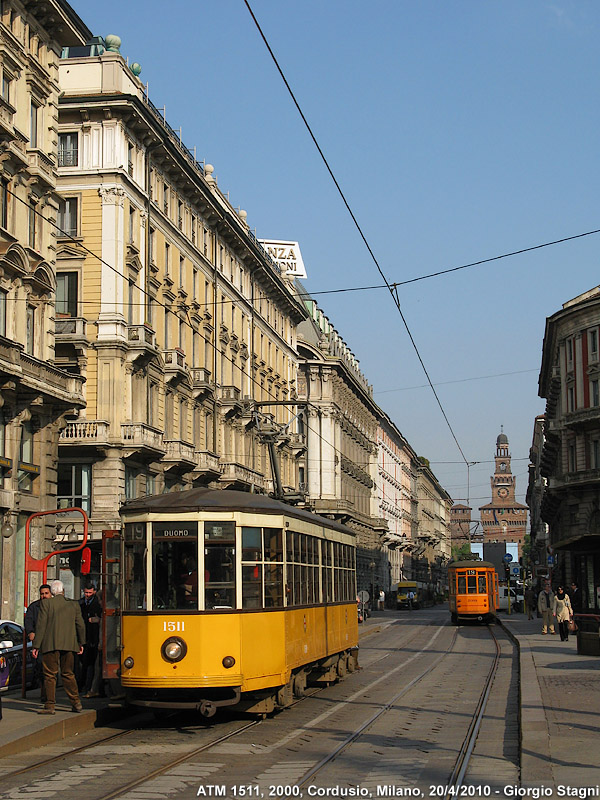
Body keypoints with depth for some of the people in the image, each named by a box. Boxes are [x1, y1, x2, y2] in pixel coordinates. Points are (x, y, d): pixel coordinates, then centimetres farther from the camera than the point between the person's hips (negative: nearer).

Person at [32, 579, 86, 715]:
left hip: (51, 645, -3)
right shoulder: (74, 604, 7)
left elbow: (41, 625, -5)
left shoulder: (46, 603, -2)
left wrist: (36, 645, -2)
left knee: (50, 675, 1)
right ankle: (76, 702, 11)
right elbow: (81, 625, 8)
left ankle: (50, 705, -1)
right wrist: (81, 643, 21)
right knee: (68, 674, 14)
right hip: (69, 645, 4)